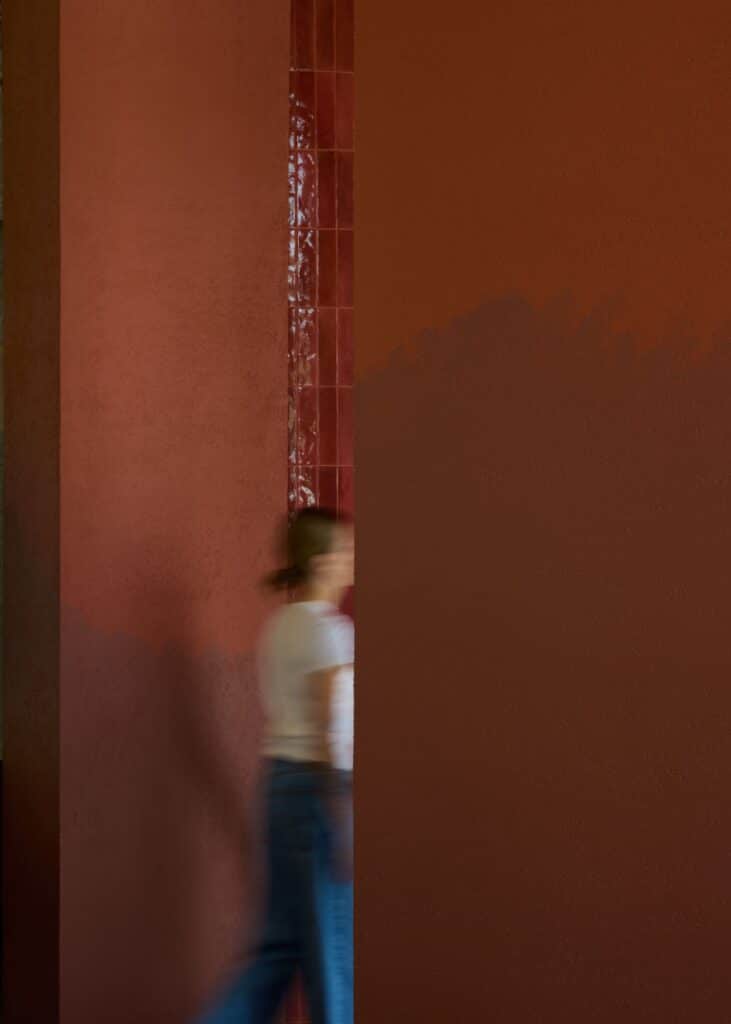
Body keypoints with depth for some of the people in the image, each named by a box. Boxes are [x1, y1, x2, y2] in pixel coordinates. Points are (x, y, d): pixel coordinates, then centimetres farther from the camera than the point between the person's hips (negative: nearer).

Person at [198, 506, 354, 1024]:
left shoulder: (279, 626, 13)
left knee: (283, 943, 12)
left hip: (281, 780, 9)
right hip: (322, 785, -9)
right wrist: (345, 825, -19)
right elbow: (328, 732, -18)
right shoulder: (328, 630, -13)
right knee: (333, 946, 1)